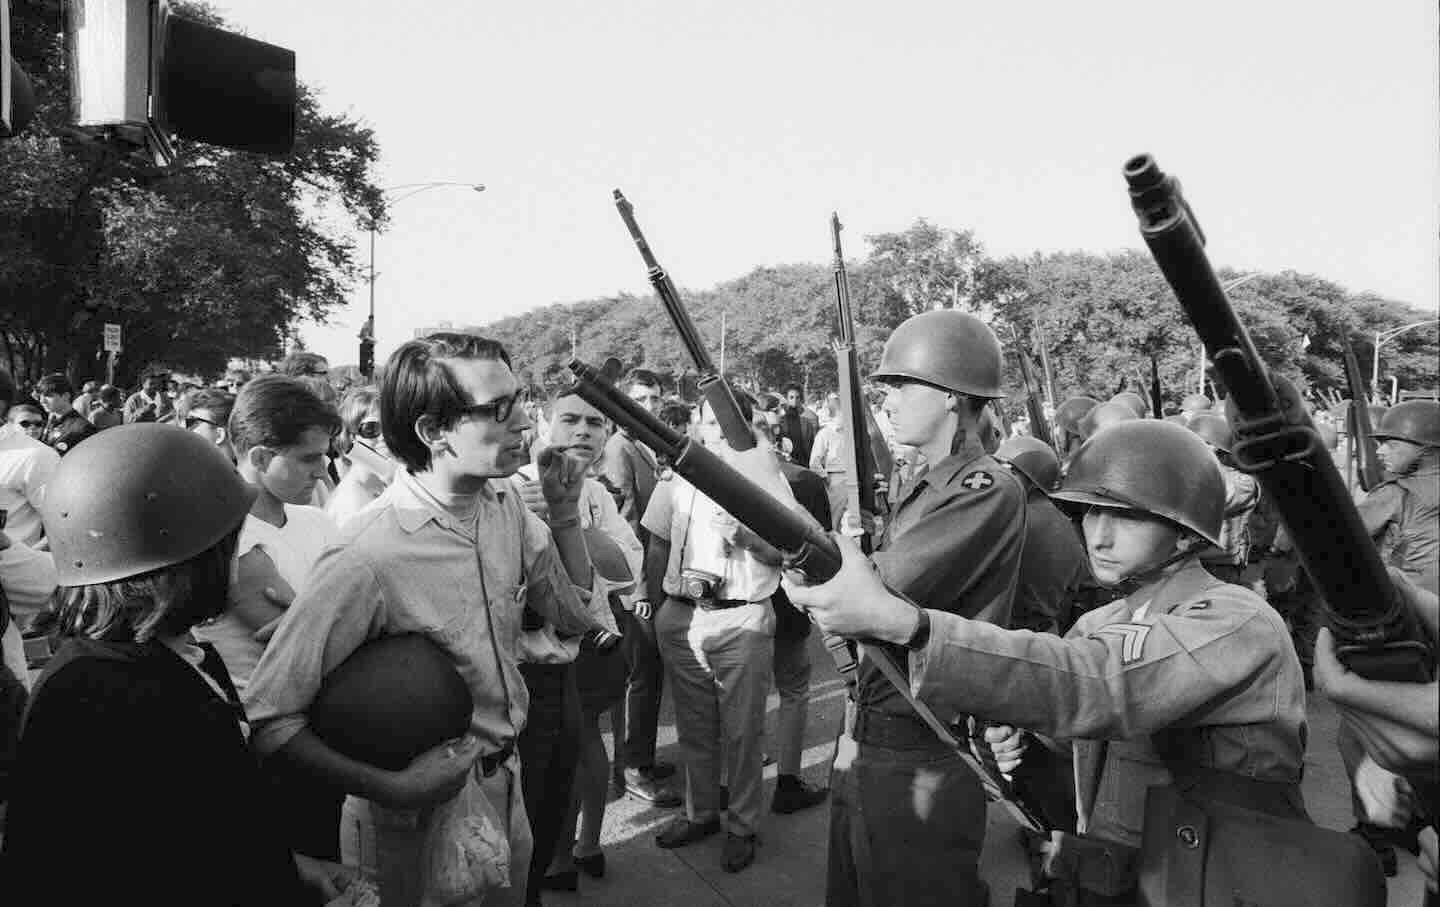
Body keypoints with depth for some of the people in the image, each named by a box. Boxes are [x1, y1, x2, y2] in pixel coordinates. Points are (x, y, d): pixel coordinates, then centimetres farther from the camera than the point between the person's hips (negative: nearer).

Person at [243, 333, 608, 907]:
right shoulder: (368, 558, -29)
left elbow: (575, 616, 5)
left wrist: (565, 511, -7)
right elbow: (269, 715, -25)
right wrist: (391, 789, -28)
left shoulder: (506, 505, -6)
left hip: (507, 786, 7)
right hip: (423, 817, -6)